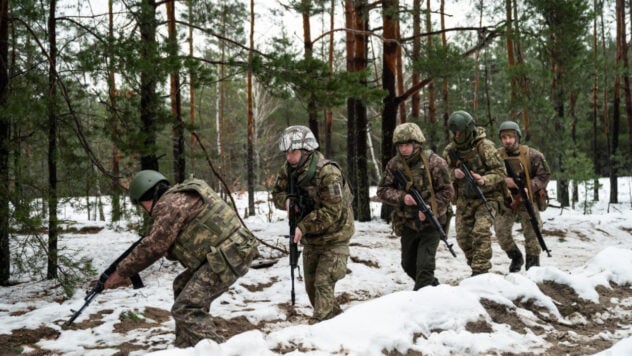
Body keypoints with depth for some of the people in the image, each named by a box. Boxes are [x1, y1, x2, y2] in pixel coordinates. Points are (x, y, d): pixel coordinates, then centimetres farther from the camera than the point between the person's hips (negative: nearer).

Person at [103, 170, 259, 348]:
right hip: (224, 253, 11)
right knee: (183, 286, 24)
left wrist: (121, 272, -2)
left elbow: (153, 246, -11)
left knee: (186, 308, -15)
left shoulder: (170, 204, -10)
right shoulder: (180, 197, 22)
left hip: (228, 256, -11)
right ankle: (185, 348, 29)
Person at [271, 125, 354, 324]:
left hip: (334, 238, -8)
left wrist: (303, 227, -33)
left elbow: (332, 212, -29)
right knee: (311, 286, 15)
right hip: (310, 239, 8)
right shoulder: (288, 170, -6)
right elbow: (277, 193, 6)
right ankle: (335, 318, 33)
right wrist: (286, 201, -18)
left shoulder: (328, 173, -27)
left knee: (323, 284, -15)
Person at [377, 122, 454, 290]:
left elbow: (447, 191, -11)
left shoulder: (434, 162, -14)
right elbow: (382, 190, -2)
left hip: (430, 222, -5)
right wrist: (402, 197, -20)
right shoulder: (394, 164, -2)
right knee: (408, 264, 17)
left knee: (424, 265, -14)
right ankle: (433, 287, 41)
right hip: (407, 223, 5)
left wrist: (430, 210, -22)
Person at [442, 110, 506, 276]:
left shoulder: (485, 146, -15)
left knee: (481, 231, -22)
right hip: (464, 199, 5)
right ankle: (475, 264, 27)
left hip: (487, 197, -5)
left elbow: (501, 172, -13)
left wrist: (484, 180, -31)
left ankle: (480, 270, -17)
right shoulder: (450, 150, 0)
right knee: (462, 237, 6)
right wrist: (454, 173, -14)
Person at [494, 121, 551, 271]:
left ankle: (533, 263, 15)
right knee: (501, 231, -5)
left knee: (532, 232, -3)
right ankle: (515, 257, 19)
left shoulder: (532, 155, -8)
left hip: (528, 200, -2)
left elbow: (545, 175, -4)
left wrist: (529, 187, -16)